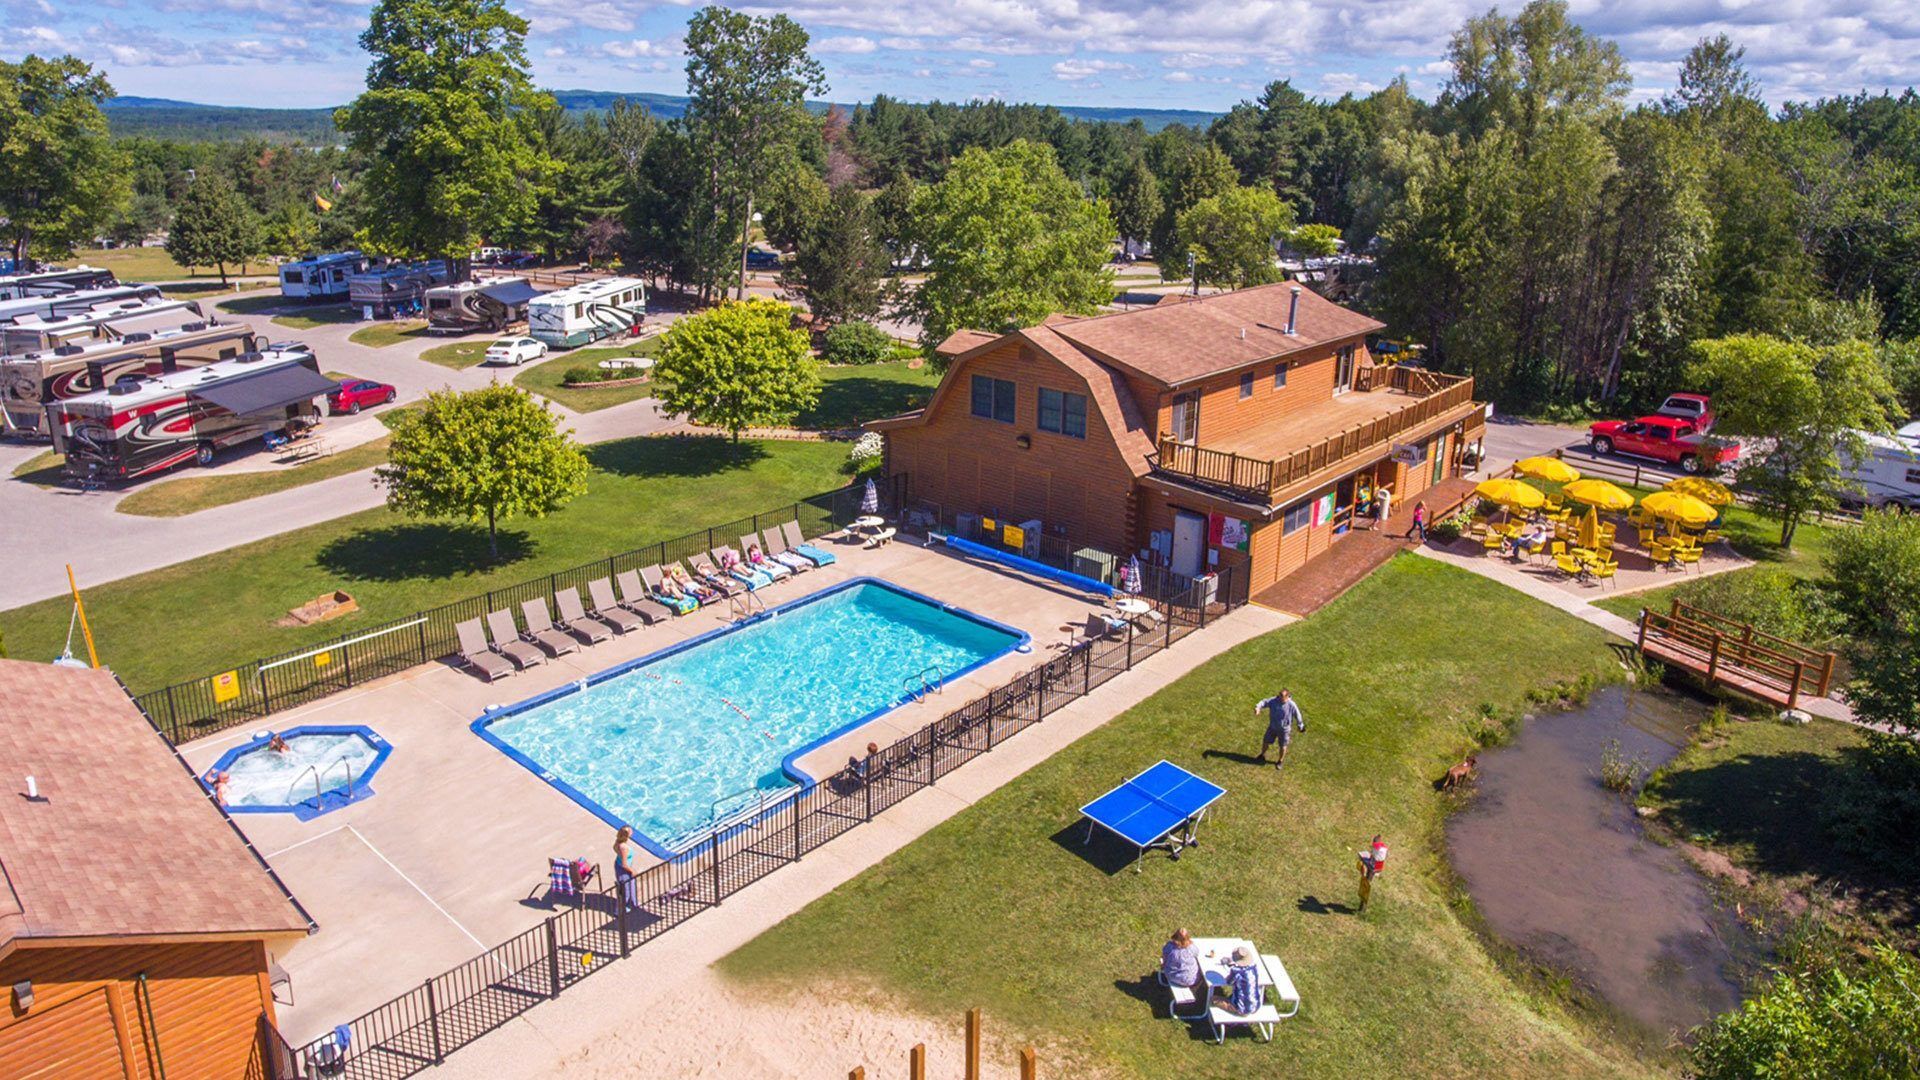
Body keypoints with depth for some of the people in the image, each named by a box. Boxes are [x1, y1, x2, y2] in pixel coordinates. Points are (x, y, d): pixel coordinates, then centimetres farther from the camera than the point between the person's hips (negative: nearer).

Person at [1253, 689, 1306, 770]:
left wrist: (1300, 726, 6)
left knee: (1283, 746, 14)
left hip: (1284, 729, -3)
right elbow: (1264, 702, -28)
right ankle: (1262, 756, 43)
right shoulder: (1273, 700, -18)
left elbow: (1297, 715, -9)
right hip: (1273, 727, 3)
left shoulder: (1292, 705, -23)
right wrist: (1258, 707, -49)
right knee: (1265, 741, 16)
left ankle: (1280, 761, 39)